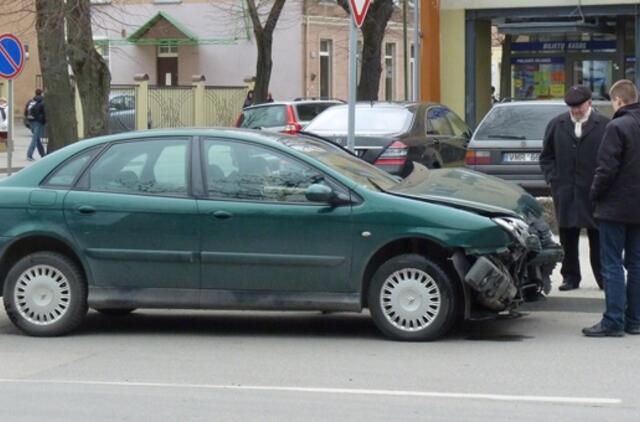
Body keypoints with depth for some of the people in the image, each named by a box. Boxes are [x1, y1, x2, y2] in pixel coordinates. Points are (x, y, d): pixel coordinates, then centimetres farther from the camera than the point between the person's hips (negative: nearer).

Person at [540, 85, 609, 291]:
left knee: (597, 237, 5)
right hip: (565, 193, 3)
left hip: (594, 191, -3)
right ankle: (570, 277, 15)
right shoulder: (557, 125, 8)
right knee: (568, 237, 6)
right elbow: (546, 156, 14)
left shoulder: (604, 125, -3)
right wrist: (553, 179, 3)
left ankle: (603, 278, 12)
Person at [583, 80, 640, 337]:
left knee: (612, 265, -3)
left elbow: (607, 168, -19)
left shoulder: (617, 127, -16)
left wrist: (595, 194, -4)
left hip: (616, 207, -7)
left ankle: (613, 321, -5)